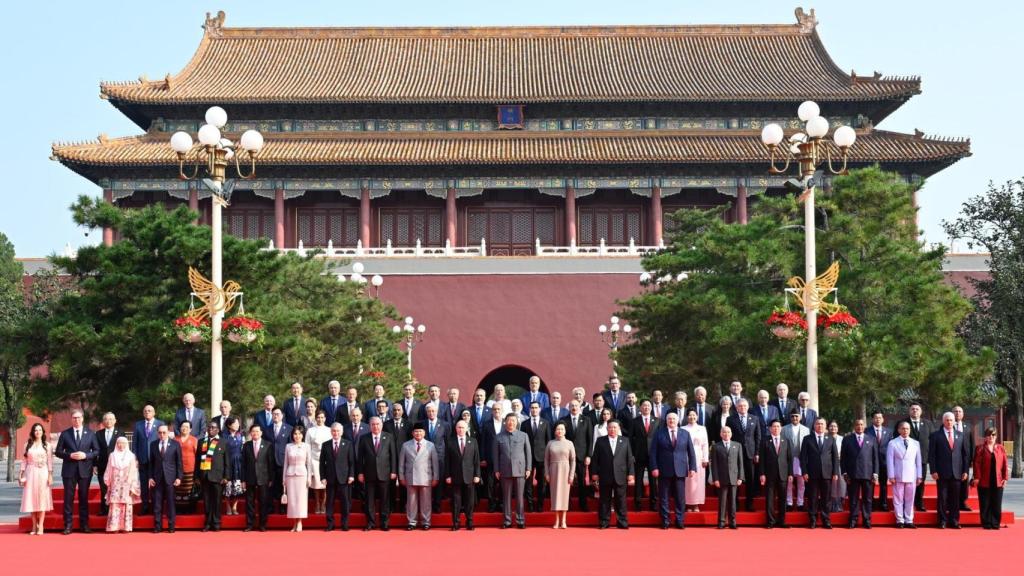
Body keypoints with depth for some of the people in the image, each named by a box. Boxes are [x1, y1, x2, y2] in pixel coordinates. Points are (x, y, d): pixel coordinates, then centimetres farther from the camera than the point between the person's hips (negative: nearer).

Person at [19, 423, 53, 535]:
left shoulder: (47, 446, 4)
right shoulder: (28, 445, 7)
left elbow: (50, 462, 1)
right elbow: (24, 461, 6)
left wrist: (50, 475, -7)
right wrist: (22, 475, 0)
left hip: (43, 474, -1)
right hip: (30, 474, 1)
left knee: (42, 498, -4)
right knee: (31, 499, 1)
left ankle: (40, 526, -2)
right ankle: (34, 526, 8)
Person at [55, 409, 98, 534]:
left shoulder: (90, 434, 7)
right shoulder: (65, 434, 5)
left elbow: (96, 450, 5)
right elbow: (58, 452, 4)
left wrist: (85, 455, -12)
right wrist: (70, 455, -13)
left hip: (85, 470, 1)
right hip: (69, 470, -1)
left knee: (84, 498, 6)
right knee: (68, 498, -1)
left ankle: (84, 524, 12)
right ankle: (67, 525, 2)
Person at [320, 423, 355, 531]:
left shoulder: (348, 444, 5)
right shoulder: (325, 445, 8)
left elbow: (352, 461, 2)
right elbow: (322, 462, 7)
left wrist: (351, 475, -7)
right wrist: (323, 477, -1)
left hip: (344, 478, -1)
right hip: (330, 478, 1)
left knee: (345, 502, 1)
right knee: (330, 502, 3)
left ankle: (345, 524, 8)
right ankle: (330, 524, 9)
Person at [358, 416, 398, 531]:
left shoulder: (388, 437, 3)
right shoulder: (364, 438, 4)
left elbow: (393, 455, 2)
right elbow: (360, 457, 4)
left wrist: (393, 471, -3)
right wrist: (360, 473, -1)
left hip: (384, 473, -1)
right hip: (369, 474, 1)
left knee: (385, 499, 3)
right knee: (369, 500, 4)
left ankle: (384, 523, 10)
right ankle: (370, 523, 11)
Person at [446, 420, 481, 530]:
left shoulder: (473, 442, 8)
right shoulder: (451, 443, 4)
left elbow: (476, 460, 6)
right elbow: (447, 461, 2)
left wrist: (477, 475, -1)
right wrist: (447, 476, -4)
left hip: (469, 477, 1)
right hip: (455, 477, -1)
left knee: (469, 501, 4)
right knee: (456, 501, 1)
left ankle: (469, 523, 11)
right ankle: (455, 524, 5)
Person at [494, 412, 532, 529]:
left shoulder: (523, 436, 8)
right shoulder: (499, 437, 7)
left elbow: (528, 453, 7)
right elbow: (495, 455, 7)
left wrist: (528, 468, 1)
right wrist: (496, 470, 1)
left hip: (520, 470, 0)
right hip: (505, 471, 0)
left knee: (519, 496, 1)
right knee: (506, 496, 2)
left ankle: (520, 520, 6)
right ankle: (507, 521, 8)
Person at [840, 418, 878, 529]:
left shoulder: (871, 439, 11)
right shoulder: (847, 439, 8)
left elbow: (875, 457, 8)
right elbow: (843, 457, 6)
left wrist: (875, 473, 1)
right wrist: (844, 473, -2)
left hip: (868, 474, 1)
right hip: (852, 474, -1)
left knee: (867, 499, 3)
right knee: (853, 499, 3)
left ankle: (867, 520, 10)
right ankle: (853, 520, 9)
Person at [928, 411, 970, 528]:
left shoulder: (960, 435, 11)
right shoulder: (936, 435, 1)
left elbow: (965, 454, 11)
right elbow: (931, 454, -1)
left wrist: (965, 470, 4)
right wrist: (933, 471, -9)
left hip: (956, 473, 3)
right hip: (942, 473, -3)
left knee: (955, 498, 4)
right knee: (942, 497, 1)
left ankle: (954, 521, 12)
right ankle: (942, 521, 8)